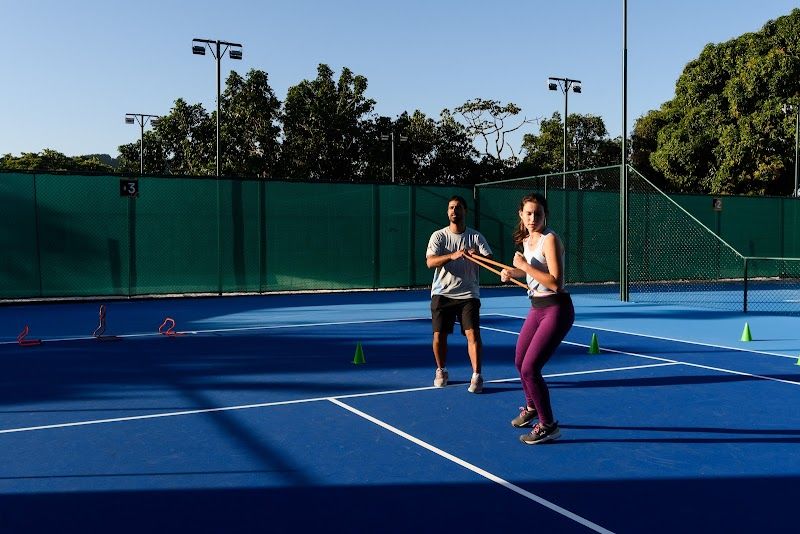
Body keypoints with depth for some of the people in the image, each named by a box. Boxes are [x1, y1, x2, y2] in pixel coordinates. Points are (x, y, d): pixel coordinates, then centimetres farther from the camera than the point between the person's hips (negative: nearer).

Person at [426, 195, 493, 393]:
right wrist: (452, 256, -31)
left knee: (473, 333, -11)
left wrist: (479, 256, -31)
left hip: (468, 294, -1)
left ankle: (476, 376, -3)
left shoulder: (476, 236, 3)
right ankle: (441, 371, 26)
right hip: (442, 293, 1)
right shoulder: (438, 236, 1)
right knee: (439, 334, 5)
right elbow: (430, 262, -13)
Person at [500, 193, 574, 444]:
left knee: (530, 368, -12)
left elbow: (555, 283, -26)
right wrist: (512, 272, 10)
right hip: (537, 308, 9)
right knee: (520, 362, 19)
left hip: (556, 309, -9)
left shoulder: (550, 239, -18)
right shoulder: (526, 240, 6)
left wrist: (524, 265, -21)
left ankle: (548, 425, 5)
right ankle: (532, 408, 45)